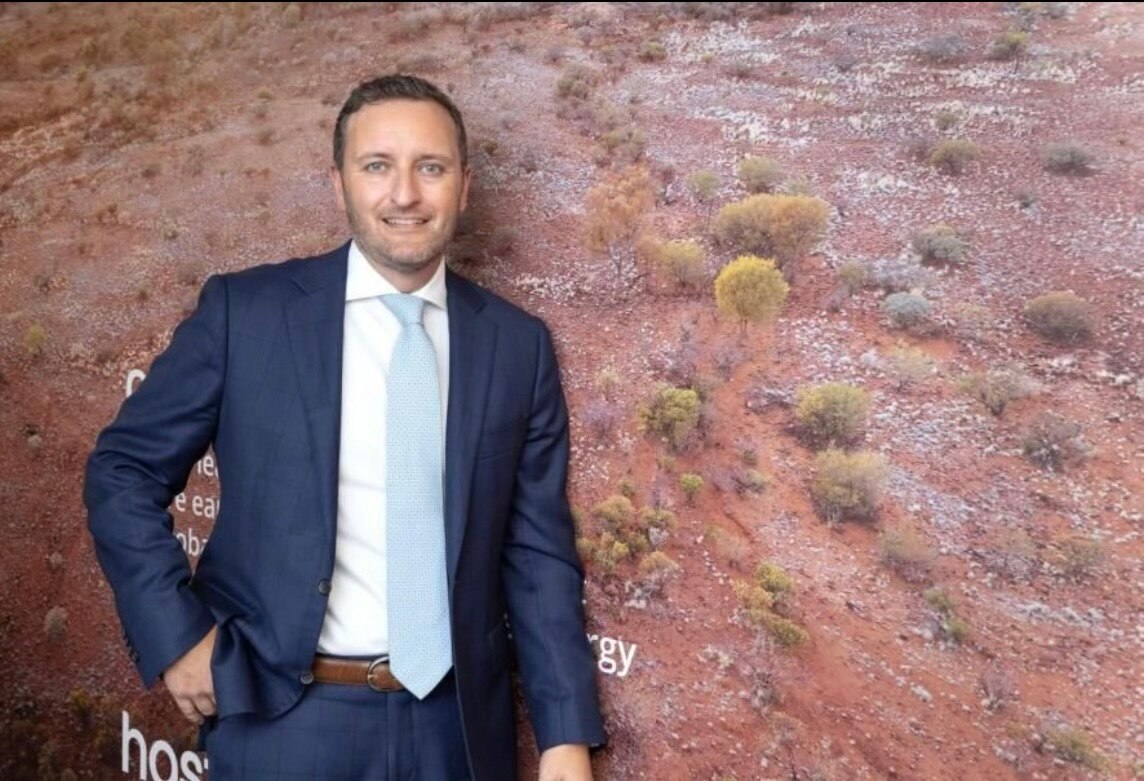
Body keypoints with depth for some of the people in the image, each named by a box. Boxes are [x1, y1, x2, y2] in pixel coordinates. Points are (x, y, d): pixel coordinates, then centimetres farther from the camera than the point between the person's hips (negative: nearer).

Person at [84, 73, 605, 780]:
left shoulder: (519, 344, -2)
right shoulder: (244, 309, -7)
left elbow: (539, 550, -1)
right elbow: (124, 470, 1)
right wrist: (175, 636, -8)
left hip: (458, 722, 2)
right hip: (283, 719, -1)